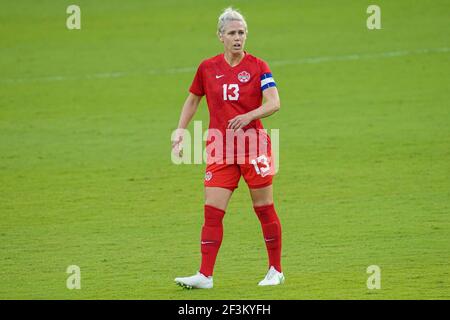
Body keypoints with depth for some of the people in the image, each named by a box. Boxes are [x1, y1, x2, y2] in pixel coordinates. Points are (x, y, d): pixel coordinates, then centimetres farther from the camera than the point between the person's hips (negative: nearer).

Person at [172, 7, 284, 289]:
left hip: (253, 144, -2)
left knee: (265, 209, 4)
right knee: (212, 211, -5)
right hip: (220, 148, 2)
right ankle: (205, 275, -6)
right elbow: (192, 100, 19)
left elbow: (274, 103, -13)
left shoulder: (258, 67, -3)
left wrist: (249, 116, -29)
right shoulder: (208, 68, 6)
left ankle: (276, 271, 16)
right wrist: (180, 132, 11)